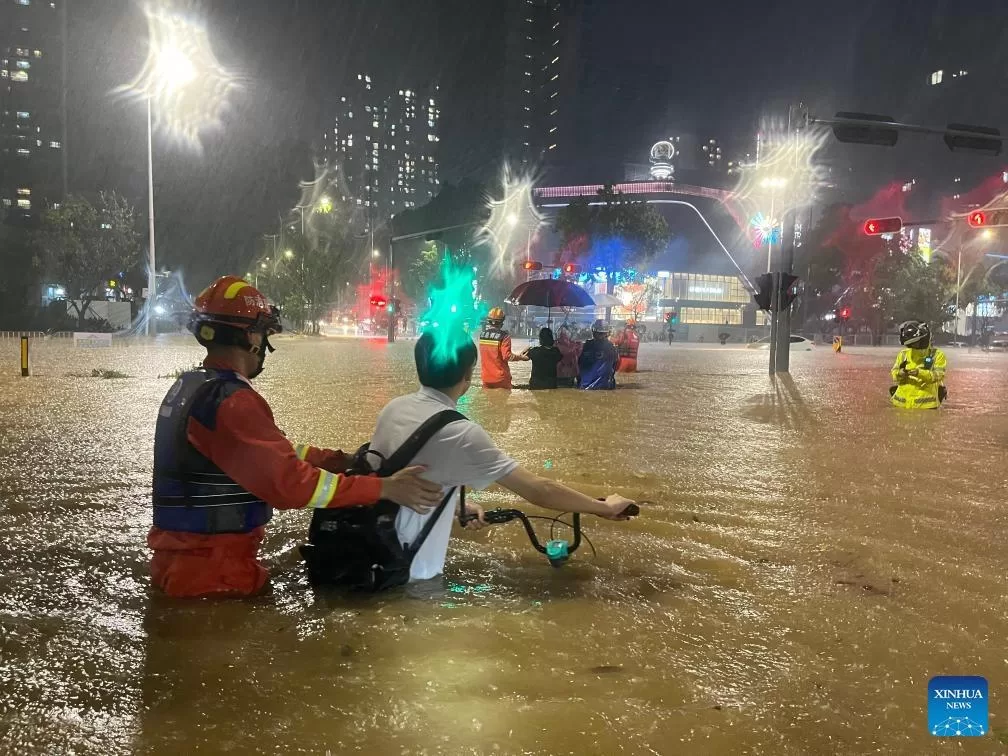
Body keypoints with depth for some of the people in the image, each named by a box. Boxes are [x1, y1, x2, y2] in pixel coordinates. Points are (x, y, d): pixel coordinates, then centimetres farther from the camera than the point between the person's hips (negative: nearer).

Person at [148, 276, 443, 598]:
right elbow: (290, 482, -29)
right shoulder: (231, 402, -24)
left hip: (181, 554, 9)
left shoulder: (190, 385, 8)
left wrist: (344, 459, 3)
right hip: (210, 572, -9)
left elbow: (273, 452, 8)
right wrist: (384, 488, -25)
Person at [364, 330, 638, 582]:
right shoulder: (460, 432, -22)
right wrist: (604, 507, -7)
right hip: (405, 571, -7)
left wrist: (457, 506, 16)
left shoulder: (393, 408, -1)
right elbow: (538, 490, -19)